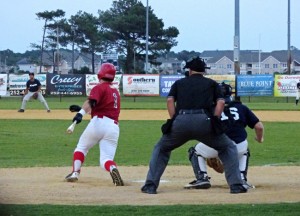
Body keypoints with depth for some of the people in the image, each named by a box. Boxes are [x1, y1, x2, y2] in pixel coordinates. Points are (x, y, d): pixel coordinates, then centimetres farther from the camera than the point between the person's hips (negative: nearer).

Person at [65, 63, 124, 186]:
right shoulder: (115, 91, 25)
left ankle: (75, 173, 8)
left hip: (98, 122, -5)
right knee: (106, 159, -2)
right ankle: (113, 169, -34)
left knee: (81, 148, 19)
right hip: (114, 127, 5)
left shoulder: (100, 87, 2)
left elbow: (91, 101, -19)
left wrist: (81, 112, -34)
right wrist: (81, 109, 30)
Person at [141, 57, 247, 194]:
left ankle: (150, 185, 11)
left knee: (161, 149, 25)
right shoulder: (211, 83, 26)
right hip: (203, 120, -1)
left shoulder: (179, 83, 27)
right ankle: (236, 185, 4)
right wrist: (214, 121, 6)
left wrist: (174, 120, 6)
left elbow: (170, 100, 10)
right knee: (228, 148, 19)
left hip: (180, 121, 1)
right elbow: (221, 102, 9)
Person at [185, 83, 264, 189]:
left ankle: (202, 179, 9)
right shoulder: (242, 107, 20)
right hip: (240, 146, 2)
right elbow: (259, 126, 15)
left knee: (195, 152, 28)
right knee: (244, 152, 39)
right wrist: (259, 139, 38)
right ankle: (242, 180, 21)